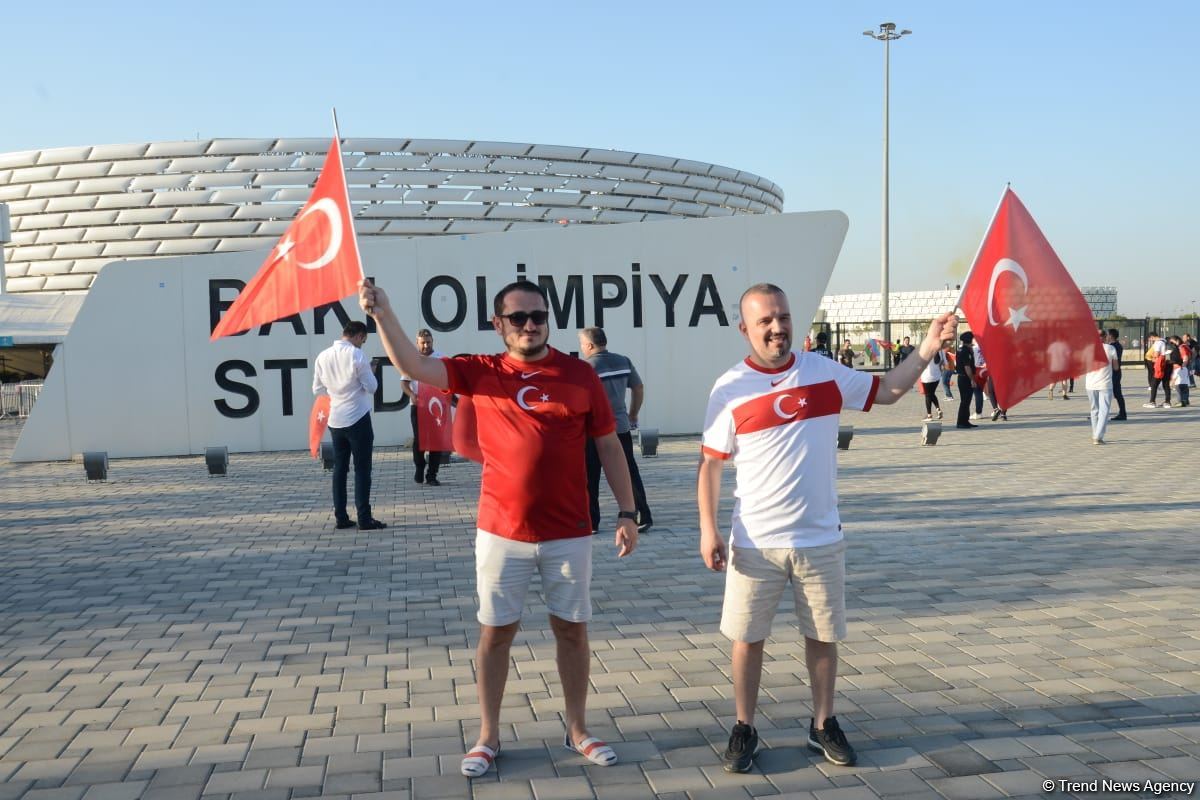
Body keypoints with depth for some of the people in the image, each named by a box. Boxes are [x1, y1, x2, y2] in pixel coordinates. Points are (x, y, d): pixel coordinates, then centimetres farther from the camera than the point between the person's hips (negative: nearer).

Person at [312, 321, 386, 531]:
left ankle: (340, 517, 12)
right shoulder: (357, 355, -13)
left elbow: (317, 389, 10)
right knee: (362, 469, -1)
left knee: (340, 468, 11)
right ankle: (364, 519, -1)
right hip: (358, 418, -5)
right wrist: (370, 372, 7)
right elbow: (371, 387, -11)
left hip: (335, 420, 6)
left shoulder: (323, 356, 4)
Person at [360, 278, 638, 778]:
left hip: (569, 533, 0)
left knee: (572, 630, 11)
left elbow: (609, 446, 3)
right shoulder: (480, 373, 0)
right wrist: (382, 311, -27)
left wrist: (627, 513, 0)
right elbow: (412, 366, -12)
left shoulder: (580, 374, -1)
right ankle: (488, 737, 25)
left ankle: (577, 731, 28)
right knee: (496, 632, 9)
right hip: (501, 532, 0)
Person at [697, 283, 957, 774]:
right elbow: (710, 463, -4)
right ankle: (744, 731, 25)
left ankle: (824, 725, 32)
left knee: (823, 636, 14)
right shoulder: (730, 389, -8)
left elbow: (886, 391, 12)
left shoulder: (825, 372, 0)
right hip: (755, 544, -2)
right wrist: (708, 530, -11)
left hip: (821, 540, 2)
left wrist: (928, 346, 0)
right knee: (747, 639, 8)